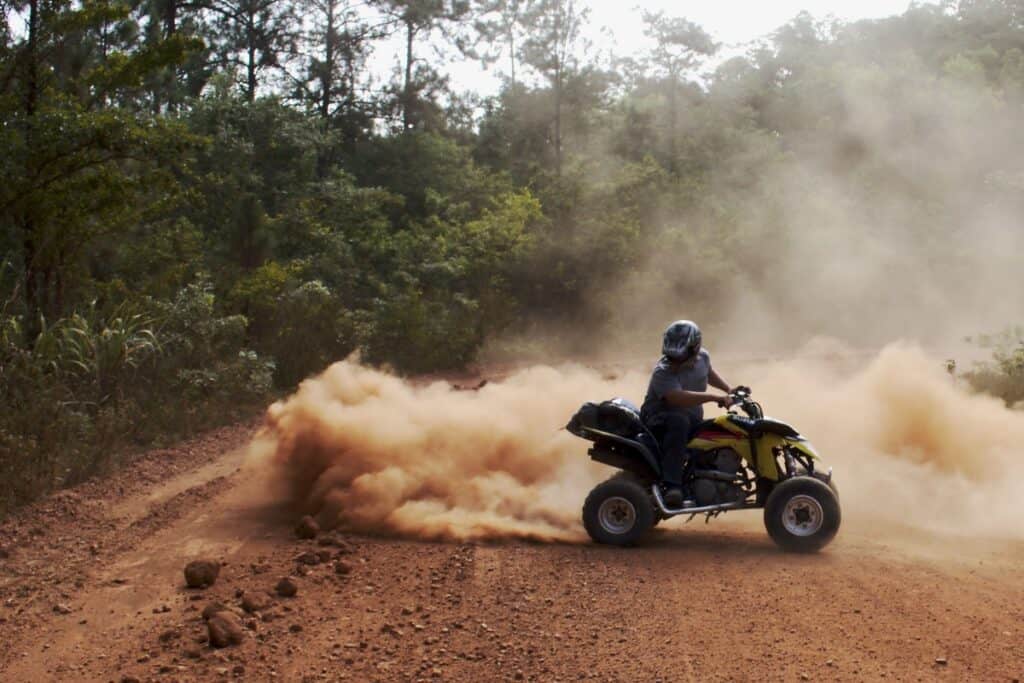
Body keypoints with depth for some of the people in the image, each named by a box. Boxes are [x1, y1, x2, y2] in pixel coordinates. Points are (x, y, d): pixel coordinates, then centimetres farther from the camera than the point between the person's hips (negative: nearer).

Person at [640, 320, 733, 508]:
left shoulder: (702, 357, -2)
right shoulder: (663, 373, -25)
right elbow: (679, 398, -43)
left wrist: (729, 389, 15)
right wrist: (714, 397, -46)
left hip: (693, 421, 7)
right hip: (659, 421, -7)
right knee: (679, 421, -41)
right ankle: (672, 485, -43)